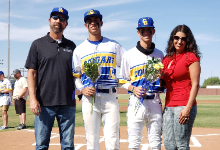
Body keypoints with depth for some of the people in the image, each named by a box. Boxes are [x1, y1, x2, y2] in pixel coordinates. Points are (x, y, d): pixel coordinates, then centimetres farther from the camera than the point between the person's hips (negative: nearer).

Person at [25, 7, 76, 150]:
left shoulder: (71, 46, 13)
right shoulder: (38, 44, 6)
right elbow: (32, 73, 1)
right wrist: (33, 98, -9)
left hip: (68, 103, 2)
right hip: (44, 103, -2)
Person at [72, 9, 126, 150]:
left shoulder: (114, 45, 10)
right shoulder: (79, 49, 11)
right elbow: (76, 76, 12)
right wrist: (82, 89, -5)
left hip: (110, 96, 0)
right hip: (89, 97, 0)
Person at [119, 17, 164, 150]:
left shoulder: (159, 54, 11)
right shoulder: (129, 55, 4)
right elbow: (123, 80, 6)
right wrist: (133, 89, -12)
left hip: (155, 102, 2)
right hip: (136, 102, -2)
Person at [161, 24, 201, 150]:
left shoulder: (191, 57, -3)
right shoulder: (167, 59, 16)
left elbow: (195, 84, -10)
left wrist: (188, 108, -17)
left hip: (184, 106, -7)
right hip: (168, 106, 7)